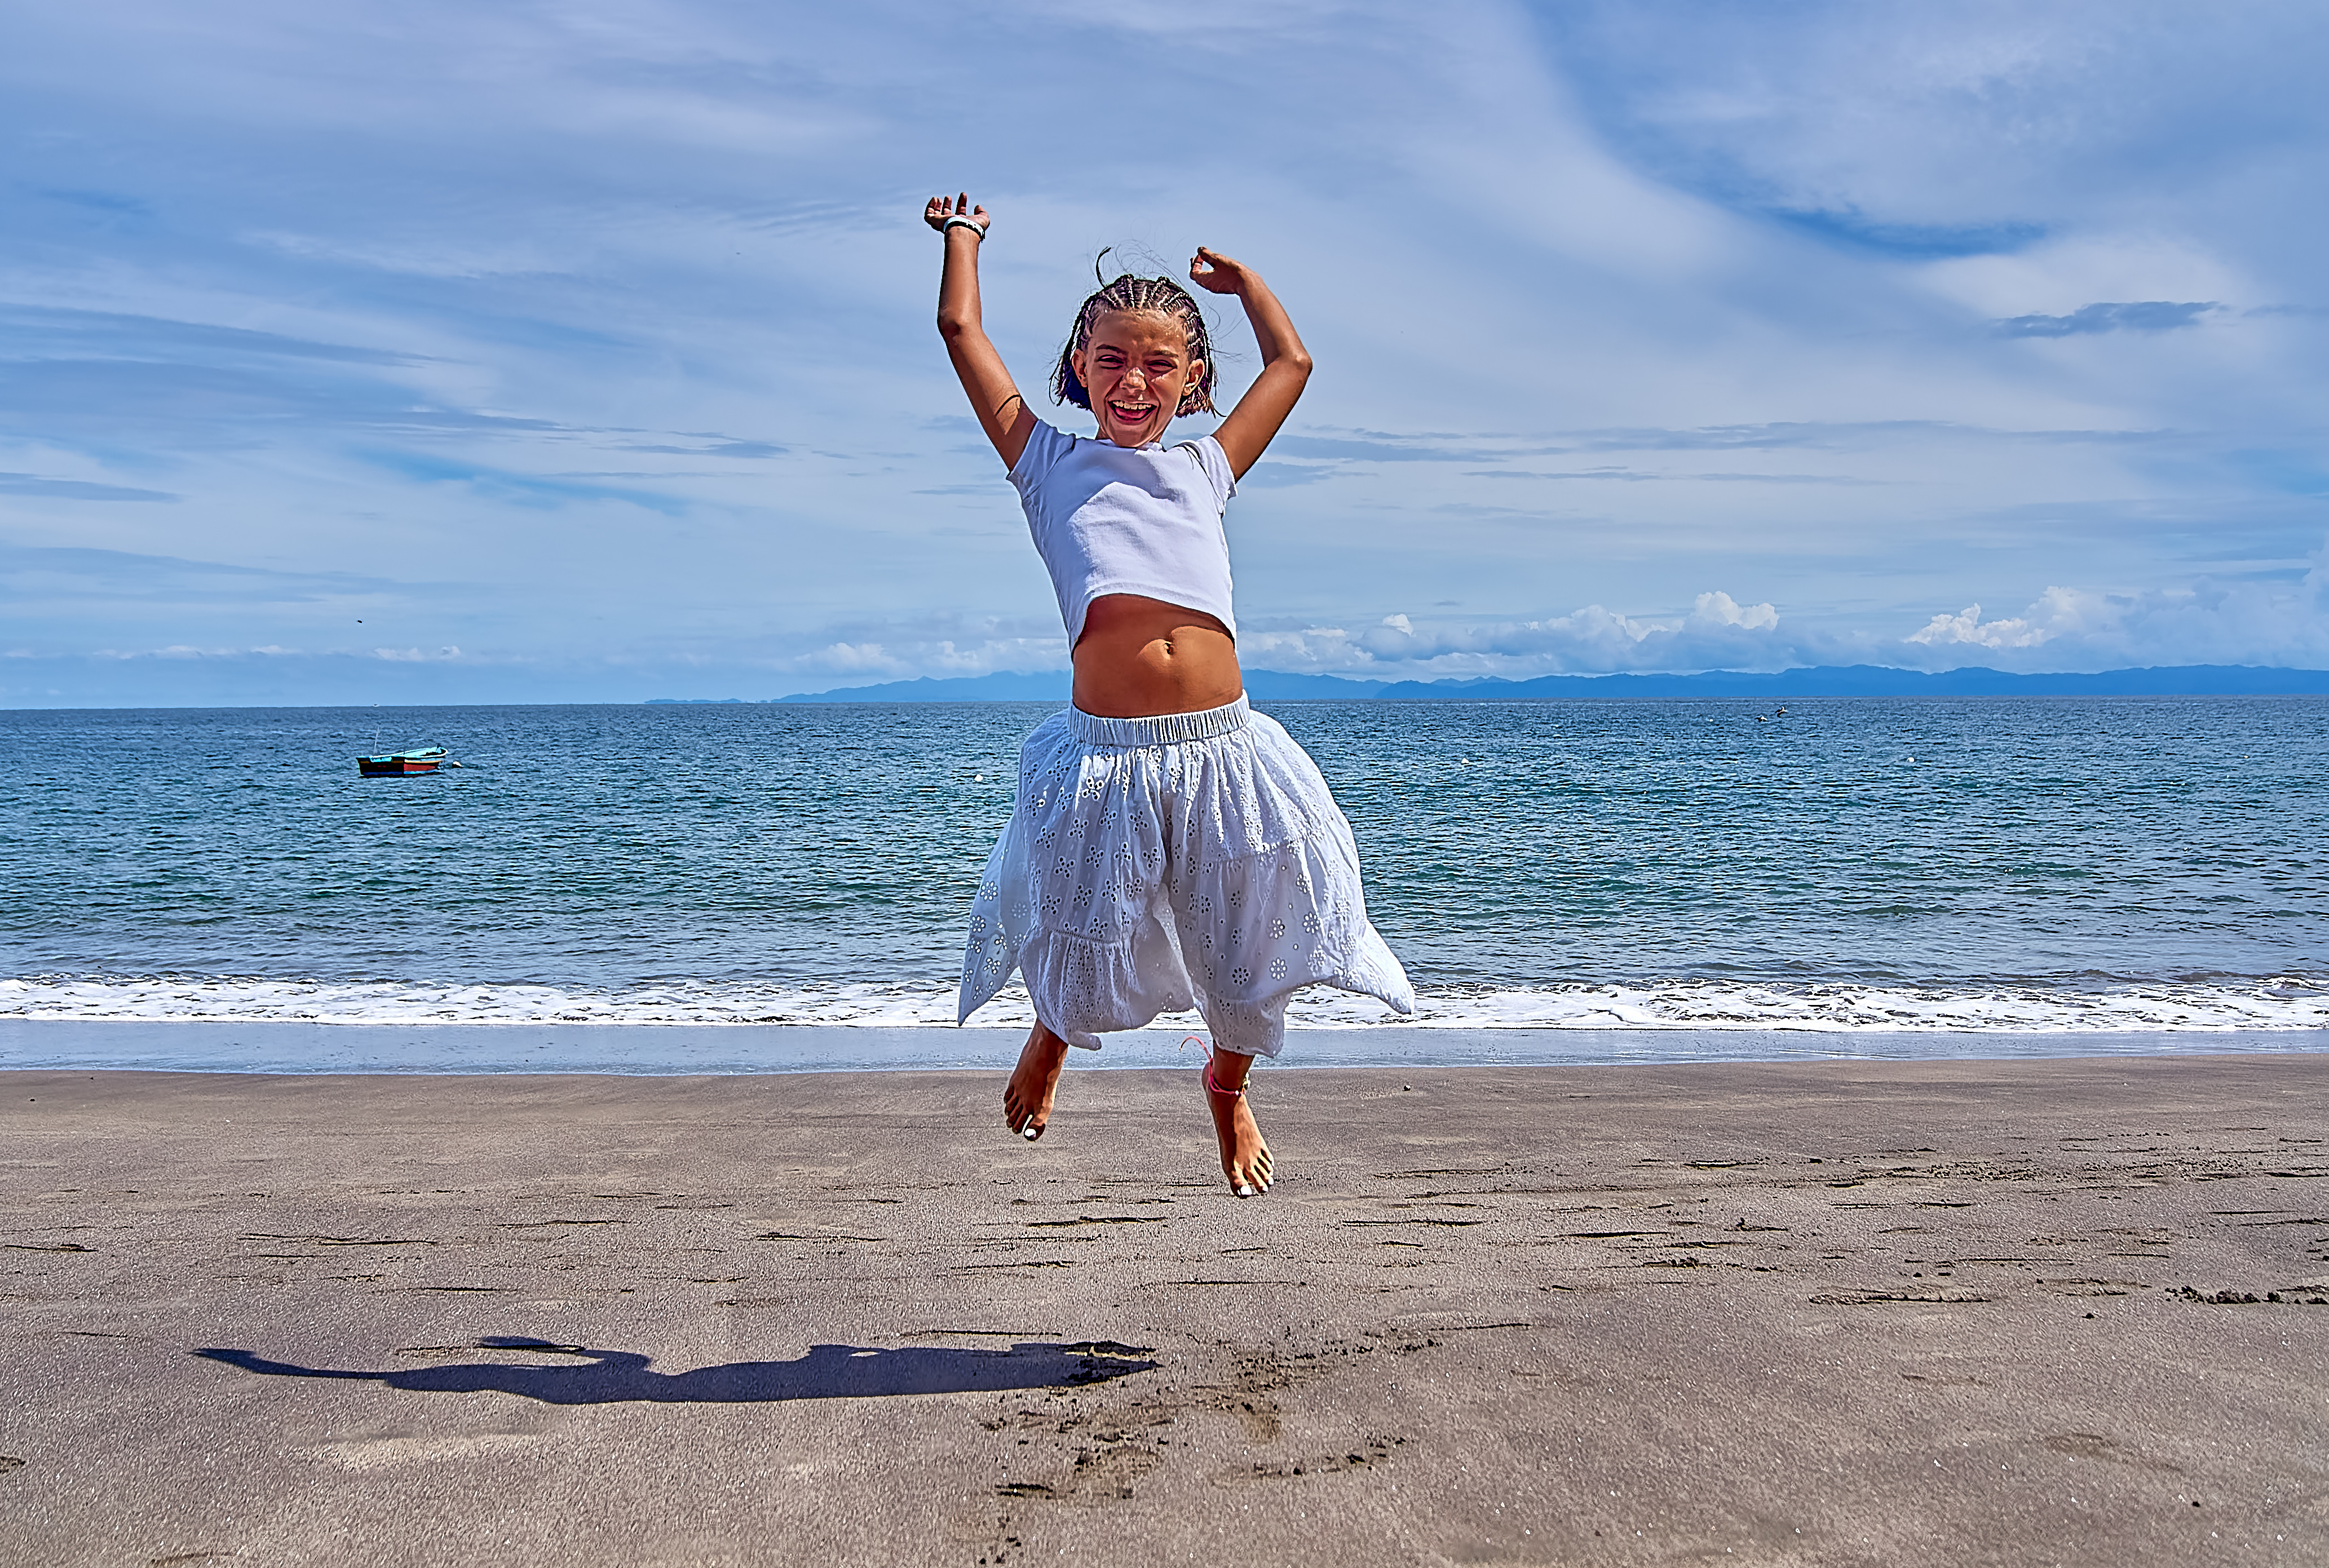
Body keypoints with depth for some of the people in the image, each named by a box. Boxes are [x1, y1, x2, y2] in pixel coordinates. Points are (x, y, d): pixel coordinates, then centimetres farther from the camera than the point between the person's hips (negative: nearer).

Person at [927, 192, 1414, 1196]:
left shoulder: (1206, 469, 16)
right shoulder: (1049, 464, 9)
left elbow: (1292, 364, 28)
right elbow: (959, 328, 11)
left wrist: (1237, 274, 37)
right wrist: (964, 233, 26)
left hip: (1222, 748, 3)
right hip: (1101, 755, -2)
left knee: (1247, 968, 11)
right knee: (1081, 965, 8)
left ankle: (1229, 1086, 42)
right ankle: (1051, 1039, 44)